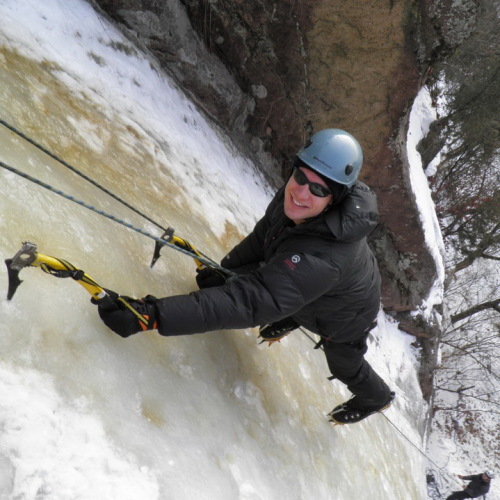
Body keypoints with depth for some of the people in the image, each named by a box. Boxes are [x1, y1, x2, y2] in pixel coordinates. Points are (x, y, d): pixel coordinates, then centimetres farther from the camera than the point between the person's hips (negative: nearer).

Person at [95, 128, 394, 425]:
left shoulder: (320, 258, -52)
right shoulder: (294, 193, -29)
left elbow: (250, 301, -59)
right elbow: (265, 234, -9)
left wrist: (151, 315, -65)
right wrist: (224, 269, -3)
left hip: (346, 320, -5)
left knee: (346, 367, 26)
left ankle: (377, 398, 62)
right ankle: (286, 322, 61)